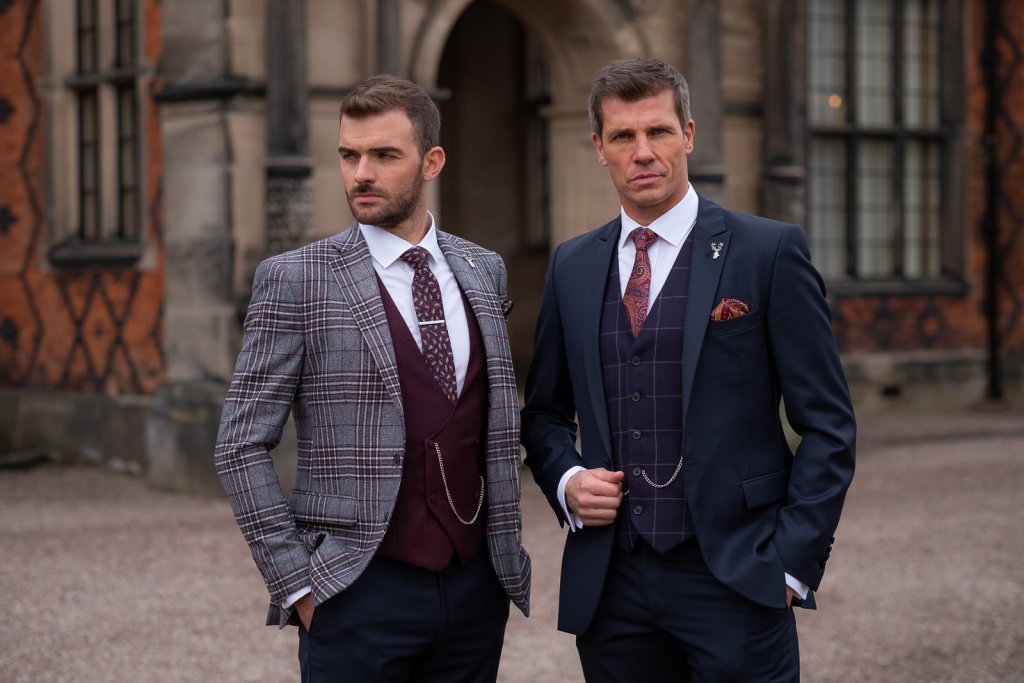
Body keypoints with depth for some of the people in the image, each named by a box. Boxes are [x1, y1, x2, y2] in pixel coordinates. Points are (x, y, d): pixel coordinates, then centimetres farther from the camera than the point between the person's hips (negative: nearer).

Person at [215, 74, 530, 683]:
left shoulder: (484, 271, 9)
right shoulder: (296, 280, -4)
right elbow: (242, 446, -5)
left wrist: (509, 549, 11)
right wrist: (296, 583, -9)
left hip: (477, 587, 4)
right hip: (360, 590, -4)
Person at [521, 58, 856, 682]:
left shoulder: (771, 251, -3)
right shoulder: (571, 266, 10)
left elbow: (827, 424, -3)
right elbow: (545, 412, 19)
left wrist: (792, 560, -8)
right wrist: (567, 481, 0)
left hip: (733, 580, -3)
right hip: (610, 585, 4)